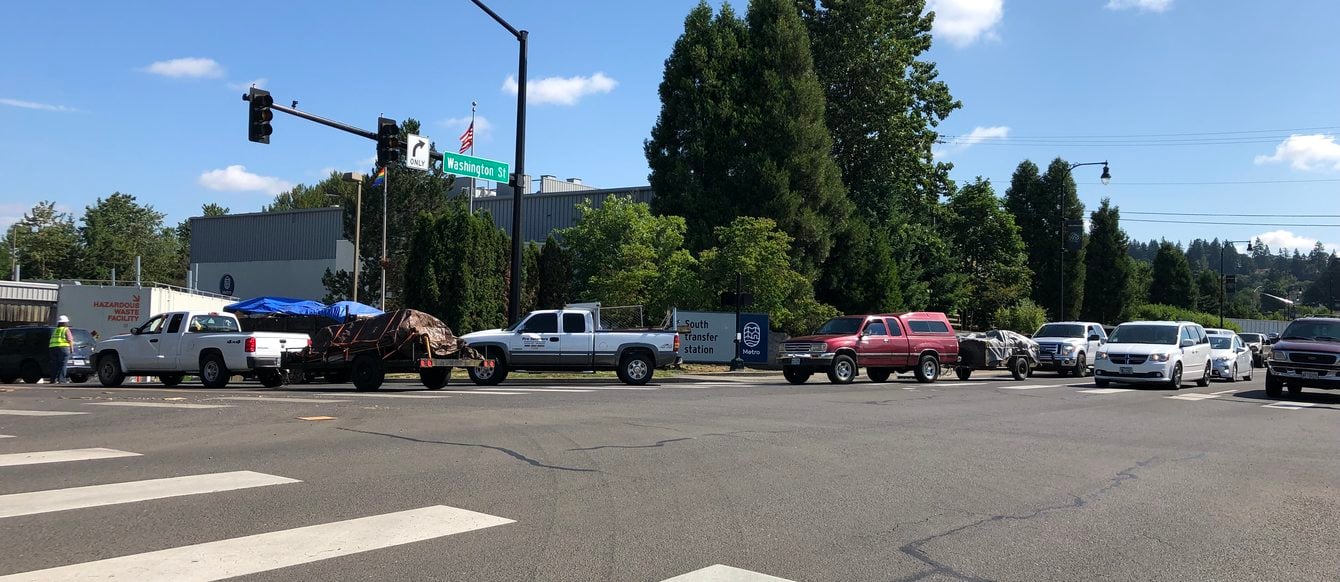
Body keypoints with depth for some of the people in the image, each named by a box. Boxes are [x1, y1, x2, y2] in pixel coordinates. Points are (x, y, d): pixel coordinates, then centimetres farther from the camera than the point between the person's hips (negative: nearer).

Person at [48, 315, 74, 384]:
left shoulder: (55, 330, 20)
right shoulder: (66, 330, 1)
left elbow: (52, 340, 19)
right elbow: (70, 340, -7)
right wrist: (71, 348, 1)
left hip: (53, 347, 6)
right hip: (63, 347, -6)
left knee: (55, 364, 8)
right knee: (62, 364, -6)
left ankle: (53, 379, 7)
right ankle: (61, 379, -9)